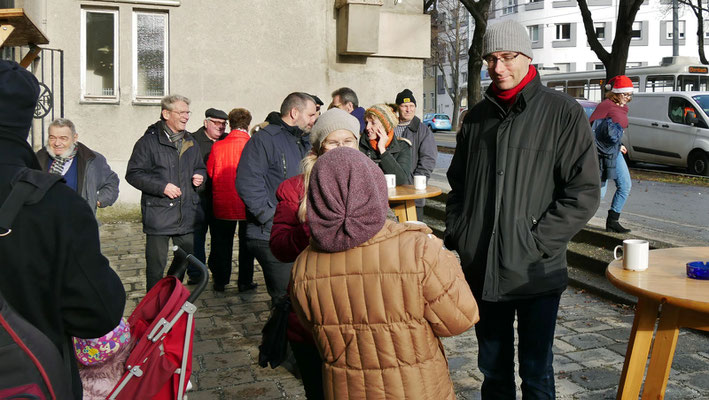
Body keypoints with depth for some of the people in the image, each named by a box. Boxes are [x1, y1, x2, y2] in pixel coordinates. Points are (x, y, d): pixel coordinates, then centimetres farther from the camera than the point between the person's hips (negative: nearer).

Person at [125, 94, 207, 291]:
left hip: (186, 214, 6)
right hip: (158, 214, -6)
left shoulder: (190, 142, 14)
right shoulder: (149, 141, -5)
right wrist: (162, 186, -18)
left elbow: (200, 168, 27)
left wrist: (200, 177, 4)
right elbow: (133, 174, -9)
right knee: (156, 264, 2)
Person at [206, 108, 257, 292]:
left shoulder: (218, 147, -8)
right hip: (248, 204, -1)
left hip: (223, 204, 1)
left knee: (222, 243, 14)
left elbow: (209, 172, 1)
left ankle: (220, 281, 21)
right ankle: (245, 281, 17)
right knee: (246, 243, 12)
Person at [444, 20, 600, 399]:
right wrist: (455, 236, 5)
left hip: (536, 276, -4)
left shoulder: (563, 113, -6)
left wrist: (536, 244, -16)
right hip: (481, 272, 4)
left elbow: (584, 192, -11)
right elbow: (458, 185, 18)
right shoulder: (477, 117, 10)